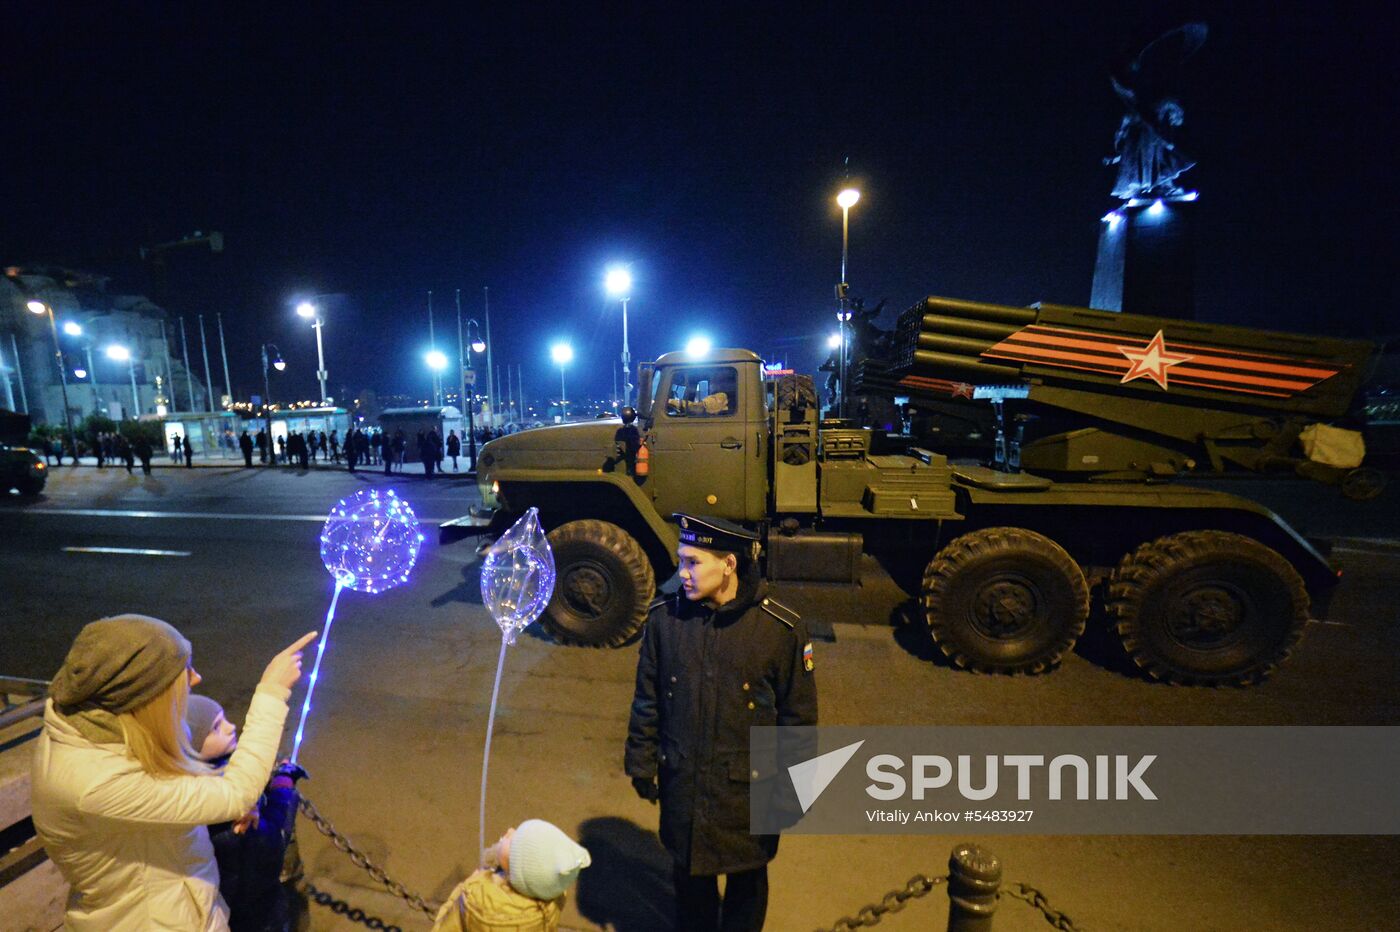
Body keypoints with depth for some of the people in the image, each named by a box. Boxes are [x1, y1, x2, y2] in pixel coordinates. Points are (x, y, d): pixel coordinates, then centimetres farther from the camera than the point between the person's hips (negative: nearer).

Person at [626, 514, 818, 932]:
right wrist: (641, 763, 5)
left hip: (748, 788, -2)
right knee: (689, 875, 26)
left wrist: (790, 792, -4)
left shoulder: (782, 628, -22)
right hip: (681, 783, 2)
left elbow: (798, 717, -10)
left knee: (747, 881, 24)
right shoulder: (664, 616, -15)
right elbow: (646, 698, -1)